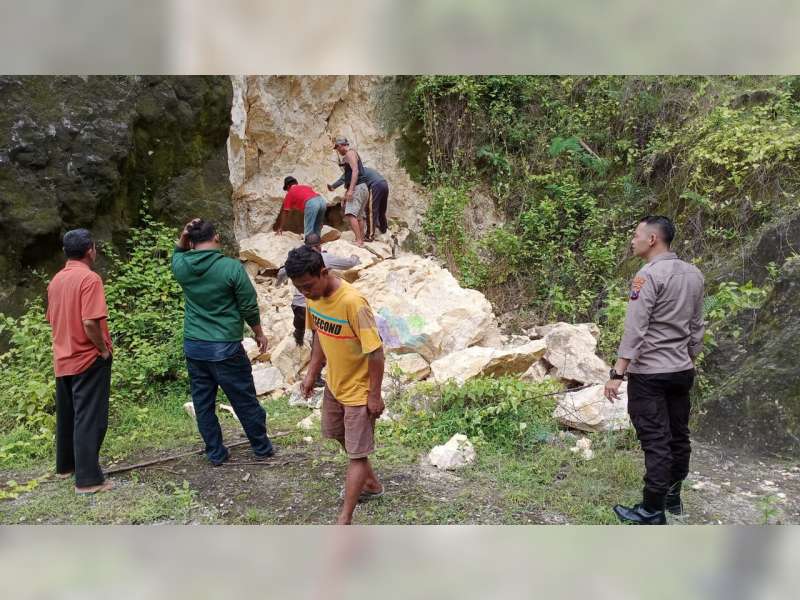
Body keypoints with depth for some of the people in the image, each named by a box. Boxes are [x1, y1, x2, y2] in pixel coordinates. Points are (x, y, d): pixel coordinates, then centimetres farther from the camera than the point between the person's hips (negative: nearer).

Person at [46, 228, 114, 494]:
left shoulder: (56, 280, 9)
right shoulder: (89, 278, -17)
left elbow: (53, 319, 16)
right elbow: (90, 322, -25)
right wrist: (104, 349, -13)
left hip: (63, 359, 8)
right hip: (88, 359, -8)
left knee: (66, 415, 19)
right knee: (89, 419, -4)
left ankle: (65, 465, 32)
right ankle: (88, 478, -2)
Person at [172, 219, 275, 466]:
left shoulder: (181, 267, -4)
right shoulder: (232, 267, -16)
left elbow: (178, 253, 23)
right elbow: (249, 307, -9)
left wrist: (183, 237, 3)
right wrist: (259, 333, 7)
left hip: (193, 347, 4)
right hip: (225, 348, -4)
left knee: (203, 403, 15)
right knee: (245, 401, 11)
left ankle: (215, 453, 26)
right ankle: (262, 448, 25)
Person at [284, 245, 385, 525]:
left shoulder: (352, 302, -32)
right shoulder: (314, 297, -8)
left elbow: (375, 351, -26)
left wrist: (375, 395, -20)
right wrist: (312, 372, 9)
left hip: (359, 391, -9)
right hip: (334, 384, 9)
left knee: (357, 454, 2)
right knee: (341, 437, 25)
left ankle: (344, 520, 12)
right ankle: (372, 484, 47)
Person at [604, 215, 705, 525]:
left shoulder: (649, 275, -15)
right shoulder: (694, 274, 8)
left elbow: (634, 329, -20)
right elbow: (696, 327, 15)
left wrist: (617, 374, -20)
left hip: (650, 373, -8)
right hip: (682, 371, 8)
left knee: (656, 442, -3)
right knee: (678, 436, 15)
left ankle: (653, 512, 4)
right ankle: (673, 496, 30)